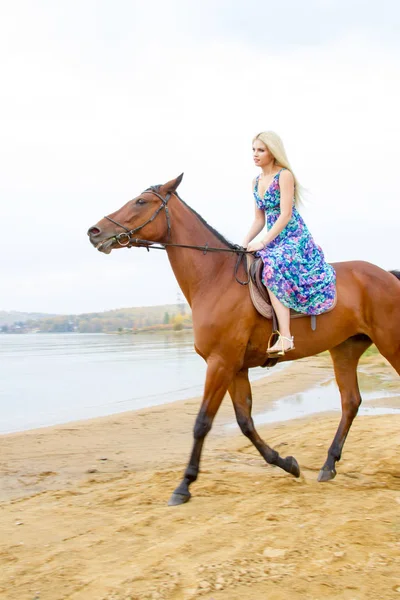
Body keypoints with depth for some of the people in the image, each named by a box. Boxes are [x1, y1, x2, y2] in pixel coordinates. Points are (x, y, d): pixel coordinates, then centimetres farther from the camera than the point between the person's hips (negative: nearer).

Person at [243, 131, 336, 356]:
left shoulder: (284, 176, -9)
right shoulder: (257, 182, 14)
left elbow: (286, 214, -17)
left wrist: (262, 242, -20)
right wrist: (245, 244, 2)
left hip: (294, 238, -9)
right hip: (274, 242, 9)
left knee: (273, 268, -32)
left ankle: (285, 337, -36)